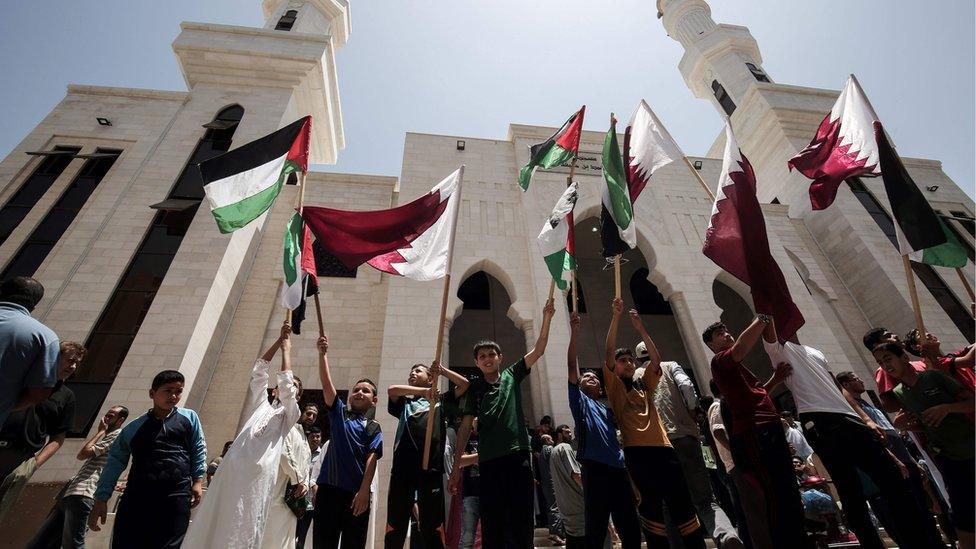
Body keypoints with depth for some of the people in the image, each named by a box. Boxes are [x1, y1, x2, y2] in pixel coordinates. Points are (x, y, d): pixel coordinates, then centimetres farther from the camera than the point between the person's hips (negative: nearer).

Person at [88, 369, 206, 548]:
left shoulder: (189, 418, 10)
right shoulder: (134, 428, 11)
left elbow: (198, 449, 13)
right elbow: (115, 462, 13)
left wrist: (197, 480, 5)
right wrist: (101, 499, 8)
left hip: (177, 495, -1)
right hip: (137, 495, 1)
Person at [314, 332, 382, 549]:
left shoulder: (373, 427, 9)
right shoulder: (339, 413, 13)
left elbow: (371, 458, -3)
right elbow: (326, 382, 3)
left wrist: (364, 491, -15)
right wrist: (322, 353, -6)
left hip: (357, 492, -1)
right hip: (329, 487, 1)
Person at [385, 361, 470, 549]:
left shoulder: (441, 400, 21)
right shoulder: (405, 403, 23)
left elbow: (464, 384, 14)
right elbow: (392, 389, 2)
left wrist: (442, 370, 10)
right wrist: (424, 391, -8)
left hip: (432, 468, -1)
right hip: (403, 468, 1)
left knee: (432, 529, 1)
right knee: (395, 529, 0)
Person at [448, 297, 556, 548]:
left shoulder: (512, 375, 11)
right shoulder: (474, 388, 11)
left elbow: (538, 350, 5)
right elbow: (465, 427, 7)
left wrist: (546, 318, -4)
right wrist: (456, 465, 1)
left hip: (518, 454, 0)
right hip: (489, 459, 0)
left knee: (521, 518, 3)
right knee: (492, 522, 3)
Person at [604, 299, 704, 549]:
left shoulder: (644, 384, 22)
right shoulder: (614, 386, 8)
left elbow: (656, 359, 11)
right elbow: (609, 353, -3)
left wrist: (640, 328, 9)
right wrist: (615, 316, -5)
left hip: (663, 447, 5)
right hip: (637, 451, -4)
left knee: (682, 503, 5)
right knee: (651, 505, -6)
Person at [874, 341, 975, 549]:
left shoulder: (933, 376, -9)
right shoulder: (898, 393, 2)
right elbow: (923, 426, 11)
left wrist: (947, 408, -26)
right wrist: (904, 424, -9)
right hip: (949, 456, 2)